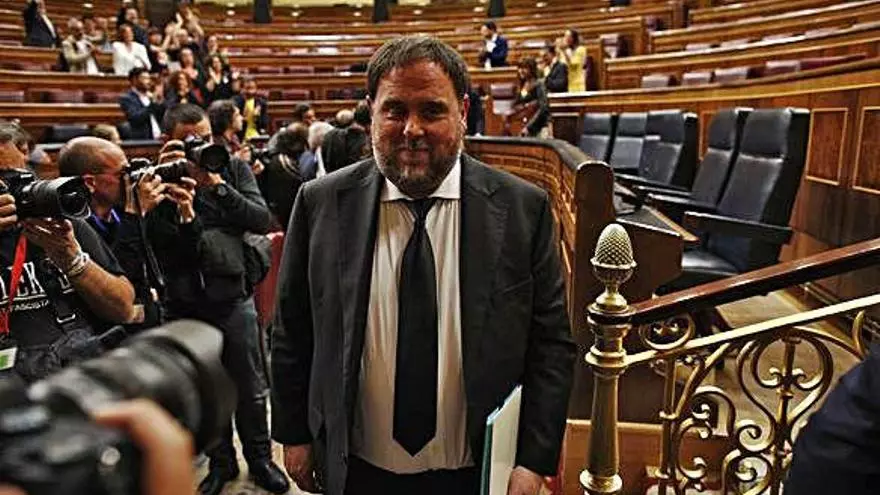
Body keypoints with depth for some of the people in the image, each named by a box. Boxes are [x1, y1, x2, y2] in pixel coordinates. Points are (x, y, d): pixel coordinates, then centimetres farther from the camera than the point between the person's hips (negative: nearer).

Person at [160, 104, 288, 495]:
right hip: (185, 304, 1)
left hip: (233, 297, 0)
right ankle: (221, 463, 35)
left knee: (251, 389, 12)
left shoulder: (234, 169, 1)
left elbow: (263, 221, -9)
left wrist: (217, 186, -17)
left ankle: (259, 459, 32)